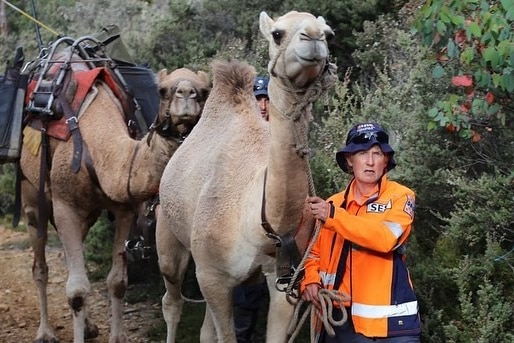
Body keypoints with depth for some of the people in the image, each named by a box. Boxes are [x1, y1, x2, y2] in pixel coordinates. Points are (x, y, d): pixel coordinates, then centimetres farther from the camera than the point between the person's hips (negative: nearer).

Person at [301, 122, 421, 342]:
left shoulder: (400, 197, -1)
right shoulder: (333, 203, 11)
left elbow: (387, 238, -19)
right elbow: (315, 253, 18)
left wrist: (334, 216, -22)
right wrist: (310, 281, -2)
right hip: (339, 320, 4)